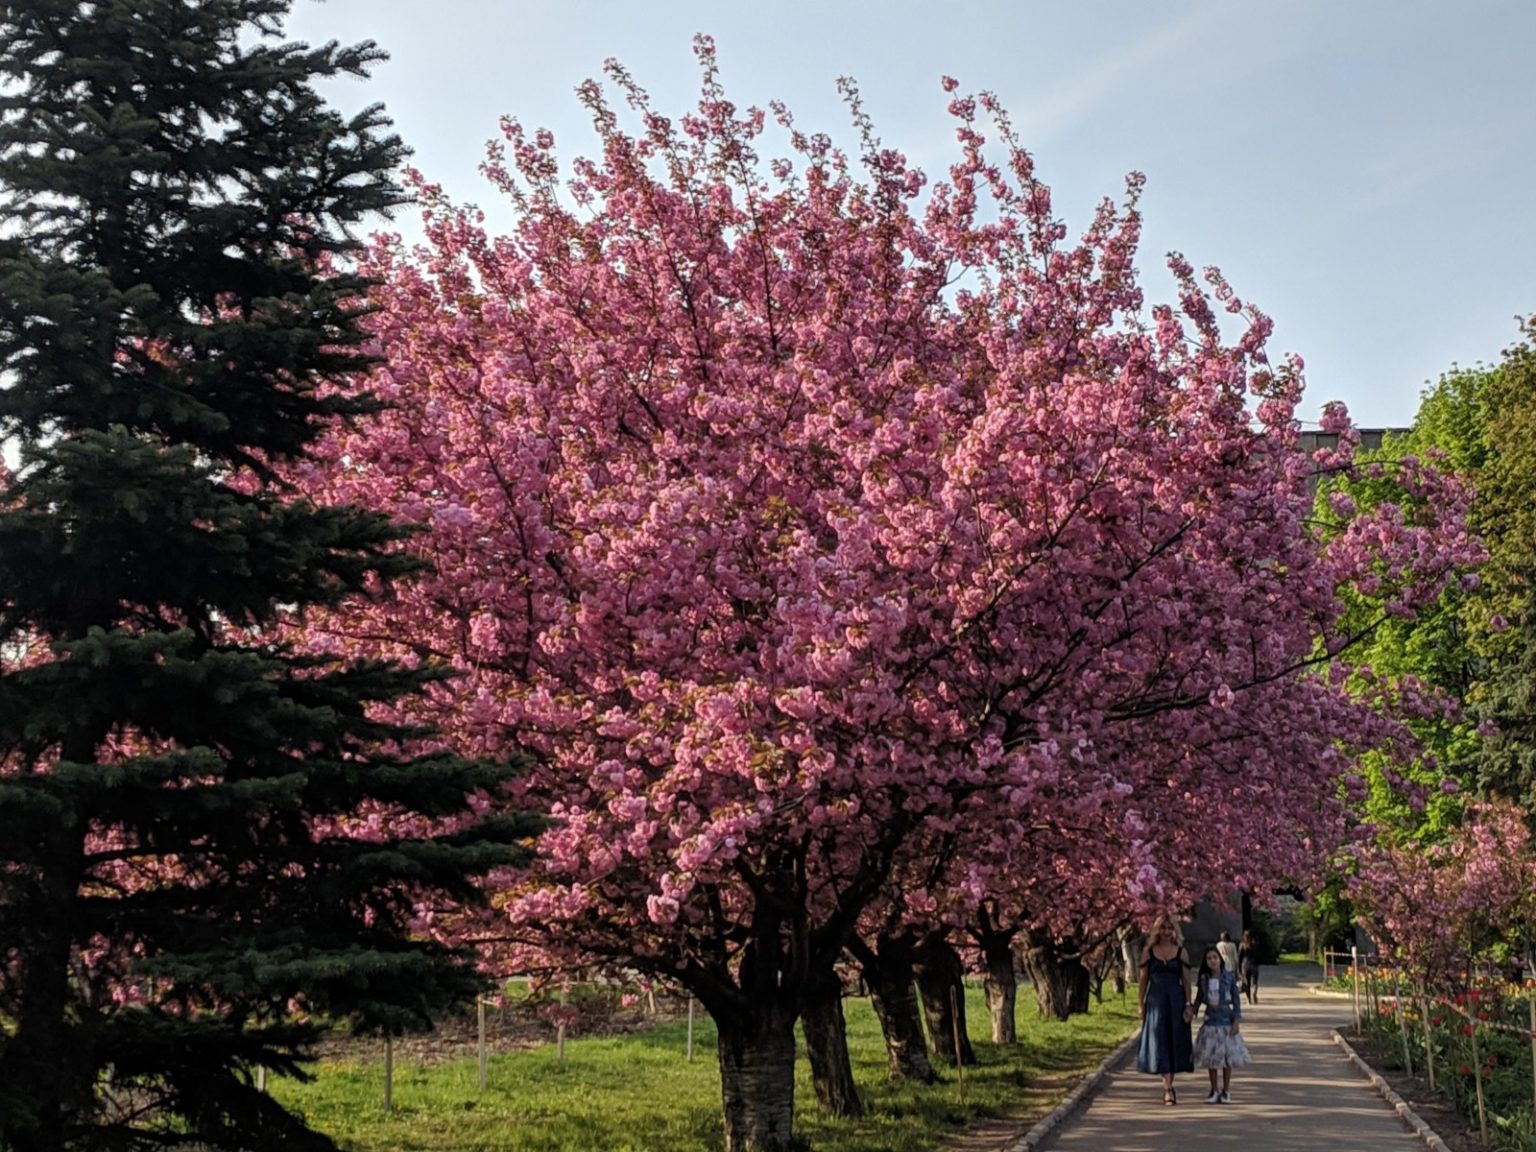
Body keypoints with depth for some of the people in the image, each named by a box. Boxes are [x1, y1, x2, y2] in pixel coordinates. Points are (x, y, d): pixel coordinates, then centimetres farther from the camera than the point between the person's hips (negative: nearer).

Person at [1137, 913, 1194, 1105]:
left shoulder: (1181, 952, 3)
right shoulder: (1149, 952, 4)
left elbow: (1186, 980, 3)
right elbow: (1143, 979, 7)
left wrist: (1188, 1004, -3)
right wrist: (1140, 1004, 4)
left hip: (1176, 999, 0)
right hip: (1155, 1000, 0)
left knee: (1175, 1041, 4)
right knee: (1159, 1041, -6)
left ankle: (1168, 1086, 17)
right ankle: (1168, 1088, -9)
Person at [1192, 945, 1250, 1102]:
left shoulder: (1229, 978, -6)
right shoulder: (1204, 979, 1)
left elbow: (1236, 1000, -3)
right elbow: (1198, 999, 10)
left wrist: (1236, 1020, -8)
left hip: (1226, 1020, -2)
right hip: (1210, 1020, 2)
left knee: (1227, 1056, 3)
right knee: (1210, 1056, 5)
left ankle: (1226, 1091, 13)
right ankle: (1214, 1091, 15)